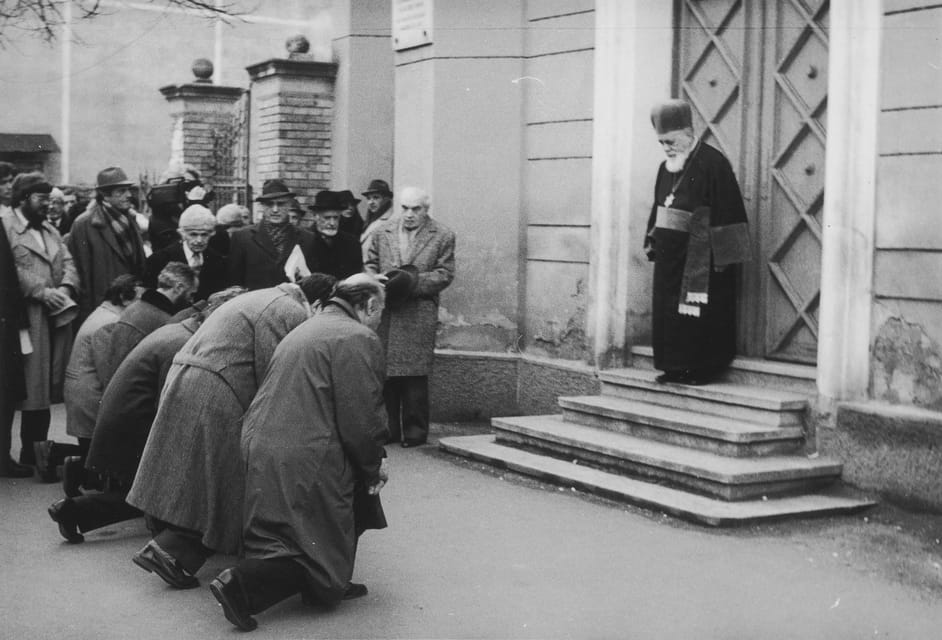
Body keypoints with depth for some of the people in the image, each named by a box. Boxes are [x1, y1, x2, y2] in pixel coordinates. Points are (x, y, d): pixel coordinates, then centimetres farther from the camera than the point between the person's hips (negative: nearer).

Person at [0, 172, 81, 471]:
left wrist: (66, 287, -6)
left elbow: (68, 263, 14)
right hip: (25, 321, -7)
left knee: (45, 388, 8)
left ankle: (35, 453, 15)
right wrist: (43, 292, -18)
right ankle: (32, 456, 0)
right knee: (31, 390, -6)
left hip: (56, 320, 7)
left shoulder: (50, 230, 22)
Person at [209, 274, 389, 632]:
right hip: (304, 464, -10)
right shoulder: (358, 340, -9)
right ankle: (241, 585, -14)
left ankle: (332, 584, 27)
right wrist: (374, 466, 2)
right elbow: (360, 418, -15)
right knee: (319, 545, 1)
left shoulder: (308, 329, 23)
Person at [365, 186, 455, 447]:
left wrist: (413, 281, -14)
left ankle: (415, 430, 5)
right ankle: (387, 428, 15)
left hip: (419, 314, -3)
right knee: (384, 372, 5)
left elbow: (445, 274, -2)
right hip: (384, 313, 3)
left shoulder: (443, 236, 3)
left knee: (414, 374, -5)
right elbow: (370, 265, 16)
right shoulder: (383, 232, 12)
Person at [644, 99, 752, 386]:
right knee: (668, 311, 10)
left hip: (700, 260, -8)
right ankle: (674, 367, 18)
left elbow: (726, 212, -16)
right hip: (669, 258, 8)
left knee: (698, 316, -4)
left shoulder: (713, 163, -12)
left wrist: (720, 255, -18)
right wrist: (652, 241, 11)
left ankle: (701, 368, 5)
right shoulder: (666, 168, 12)